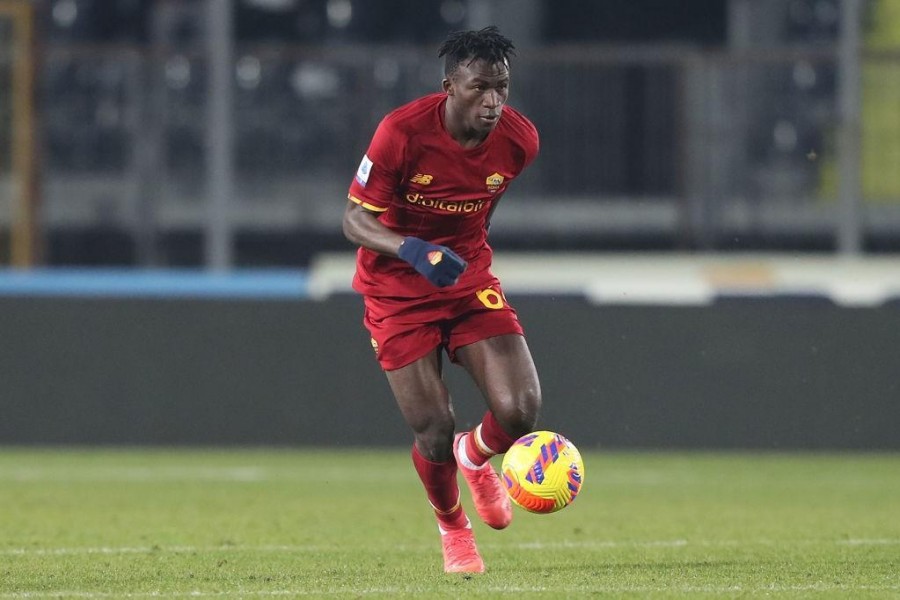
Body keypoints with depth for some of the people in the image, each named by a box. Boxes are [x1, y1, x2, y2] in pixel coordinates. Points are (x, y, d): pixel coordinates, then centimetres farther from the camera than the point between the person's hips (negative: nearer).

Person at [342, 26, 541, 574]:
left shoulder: (520, 139, -12)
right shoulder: (402, 133, -24)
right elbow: (356, 219, -18)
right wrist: (414, 251, -34)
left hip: (469, 278, 3)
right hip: (398, 288, -3)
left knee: (521, 410, -15)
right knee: (434, 433, -7)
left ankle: (475, 457, 23)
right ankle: (452, 526, 26)